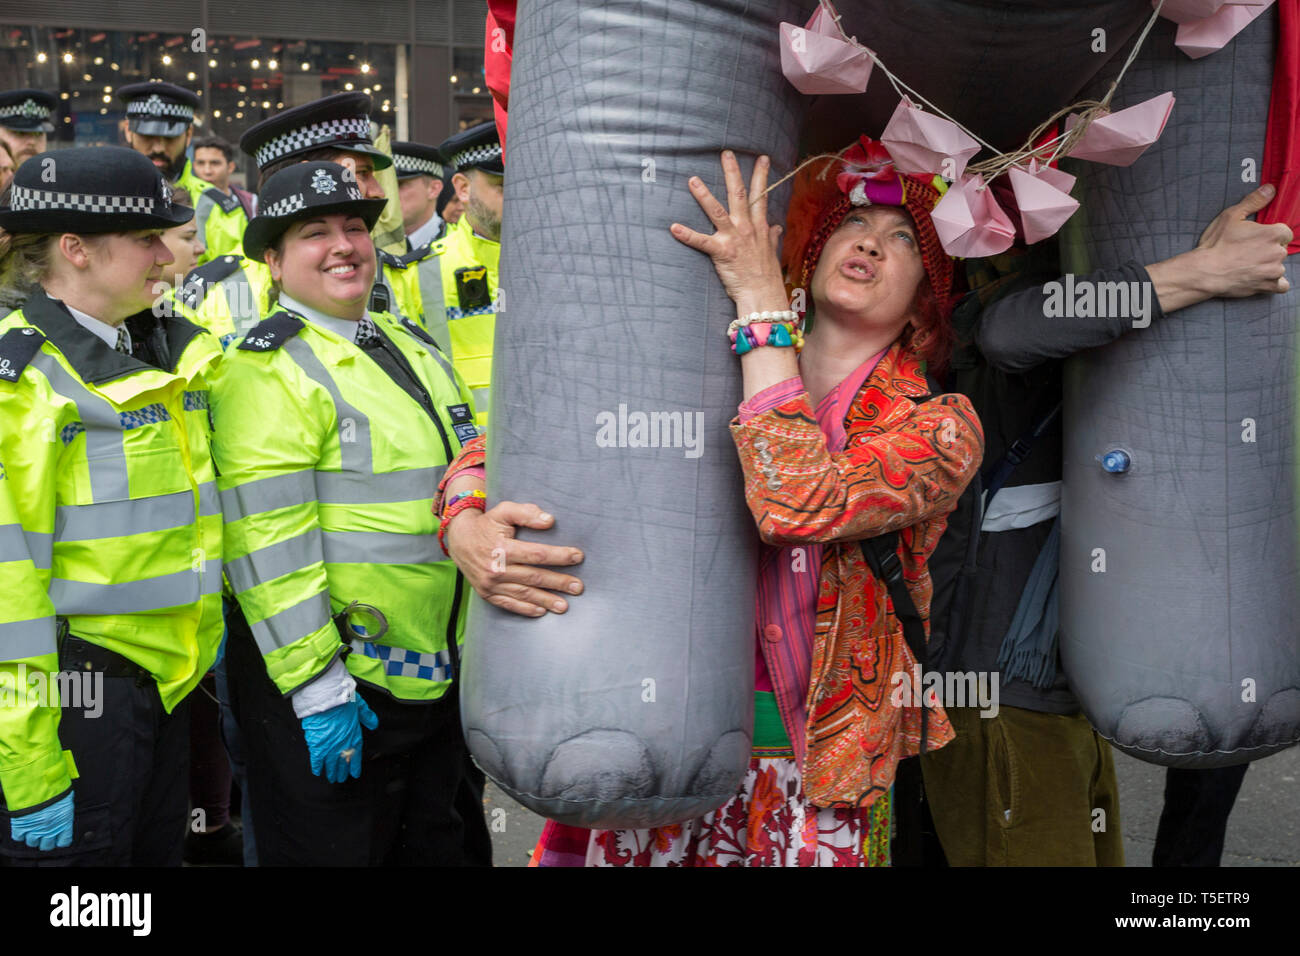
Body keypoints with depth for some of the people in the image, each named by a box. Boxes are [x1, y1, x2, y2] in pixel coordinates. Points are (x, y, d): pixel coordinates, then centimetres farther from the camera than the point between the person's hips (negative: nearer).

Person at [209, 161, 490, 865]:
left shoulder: (412, 345, 11)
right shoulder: (268, 369, -14)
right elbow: (270, 548, -20)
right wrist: (316, 689, -21)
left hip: (438, 673, 8)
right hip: (330, 683, -7)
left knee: (434, 848, 20)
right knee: (333, 850, 8)